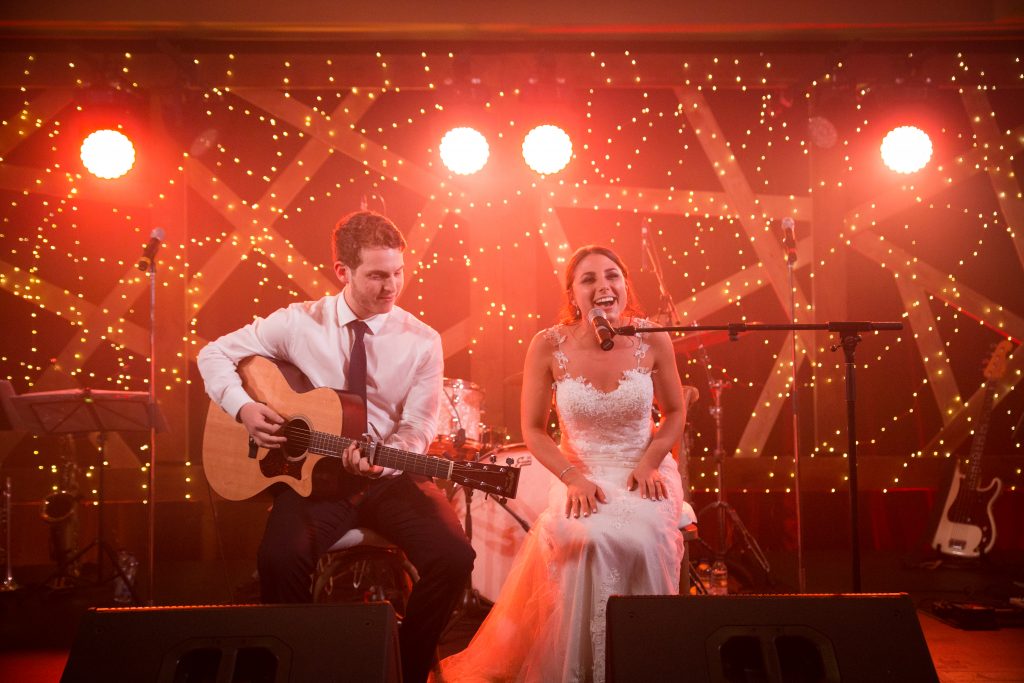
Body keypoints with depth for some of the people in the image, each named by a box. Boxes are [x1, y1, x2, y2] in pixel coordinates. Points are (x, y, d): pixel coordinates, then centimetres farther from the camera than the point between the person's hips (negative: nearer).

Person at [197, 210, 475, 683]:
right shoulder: (298, 323, 0)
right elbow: (215, 354, 8)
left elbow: (416, 430, -3)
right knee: (281, 558, -32)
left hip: (391, 480, 1)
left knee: (453, 557, -25)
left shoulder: (422, 342, -1)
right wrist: (244, 408, -10)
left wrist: (379, 463, -23)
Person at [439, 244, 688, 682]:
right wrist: (574, 477, -15)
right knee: (589, 540, -32)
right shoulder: (549, 346, -11)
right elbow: (533, 429, -2)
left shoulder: (652, 340, -8)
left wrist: (649, 463, -10)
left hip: (644, 472, 1)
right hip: (582, 473, -1)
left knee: (637, 540, -30)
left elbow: (674, 412, 6)